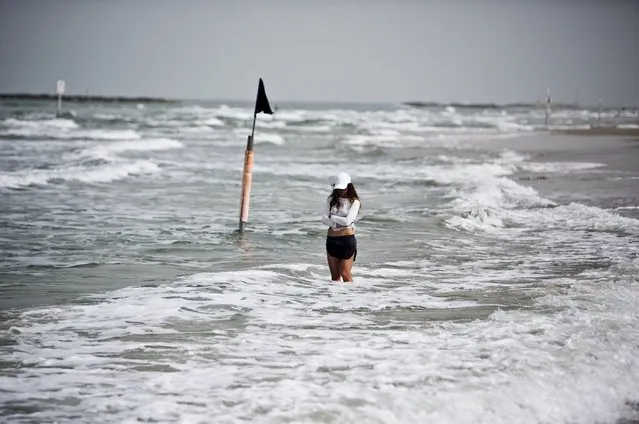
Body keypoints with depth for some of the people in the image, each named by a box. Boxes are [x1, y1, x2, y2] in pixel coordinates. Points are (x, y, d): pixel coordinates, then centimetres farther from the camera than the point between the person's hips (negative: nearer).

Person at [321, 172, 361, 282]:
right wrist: (336, 224, -16)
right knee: (334, 275, 6)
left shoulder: (354, 202, -3)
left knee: (345, 273, -7)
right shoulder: (331, 199, 8)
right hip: (331, 239, 4)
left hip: (347, 239, -4)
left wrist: (332, 217, -3)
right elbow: (324, 218, -1)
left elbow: (347, 221, -14)